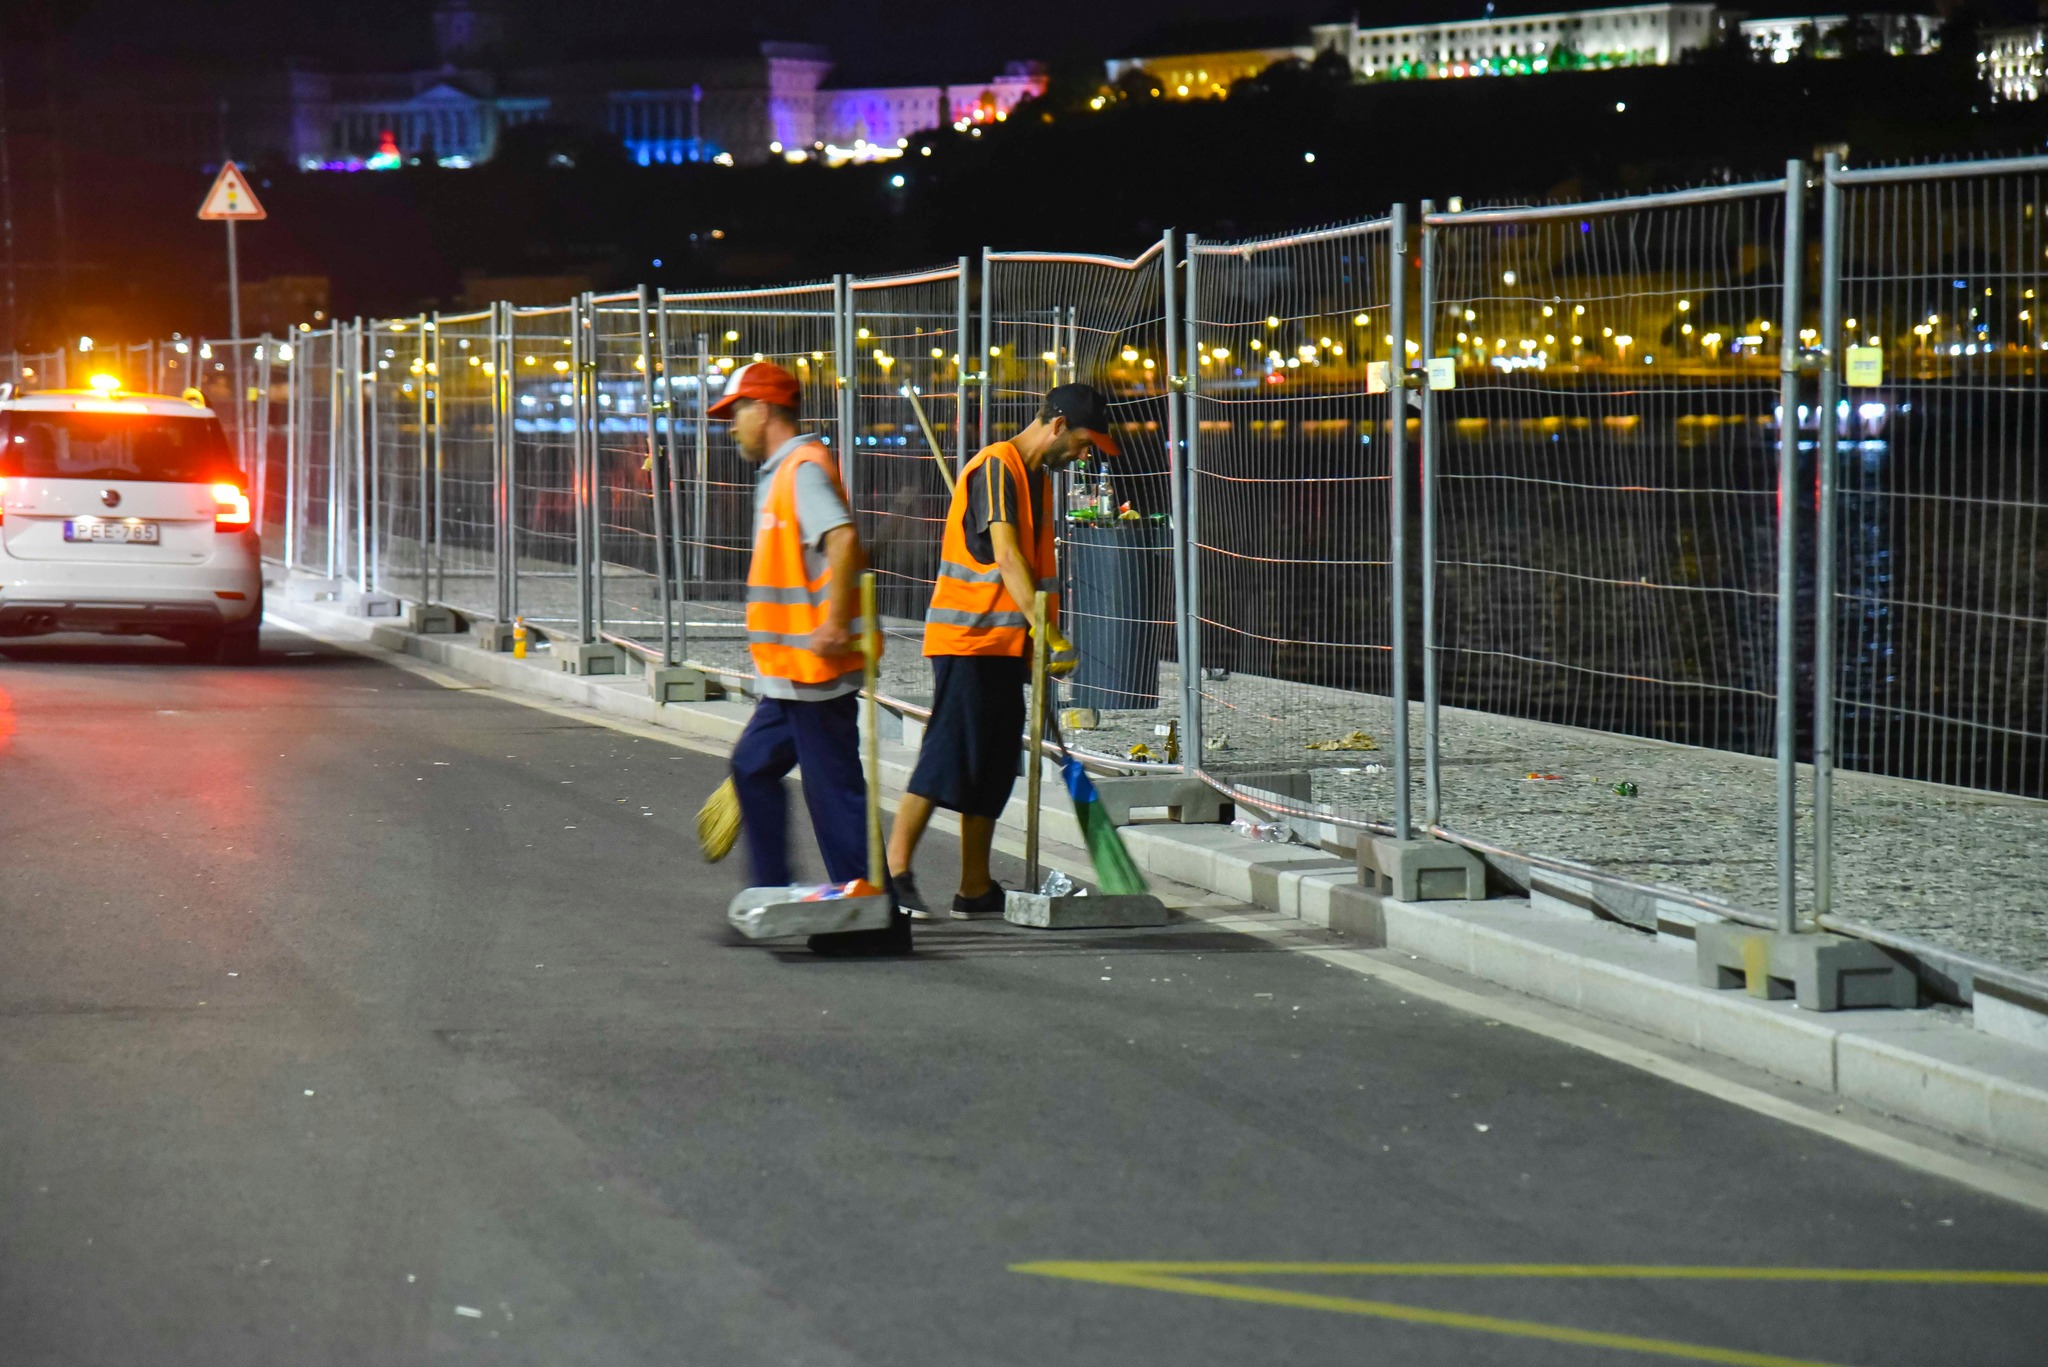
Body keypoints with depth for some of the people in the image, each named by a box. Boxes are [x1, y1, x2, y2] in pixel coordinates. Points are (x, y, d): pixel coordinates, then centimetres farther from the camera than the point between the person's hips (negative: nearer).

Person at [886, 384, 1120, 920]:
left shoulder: (1036, 478, 18)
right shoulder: (996, 468, -12)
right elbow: (1006, 558, -24)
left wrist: (1045, 639, 13)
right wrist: (1046, 631, -31)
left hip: (1005, 644, 10)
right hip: (967, 639, -10)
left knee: (992, 766, 10)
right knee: (949, 754, -14)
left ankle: (976, 890, 13)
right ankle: (895, 872, -16)